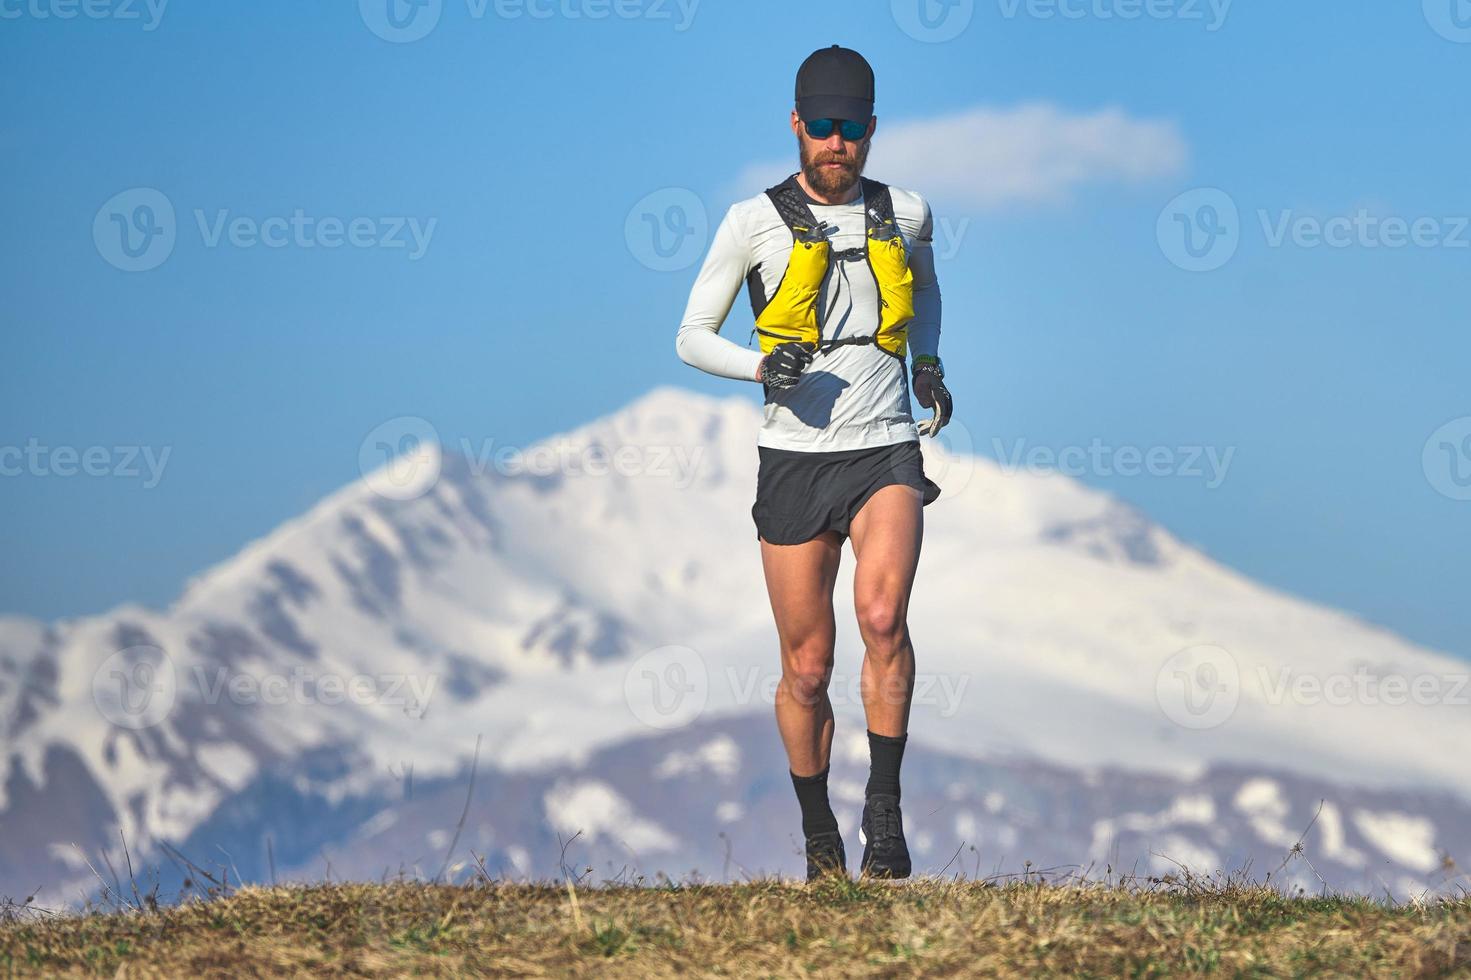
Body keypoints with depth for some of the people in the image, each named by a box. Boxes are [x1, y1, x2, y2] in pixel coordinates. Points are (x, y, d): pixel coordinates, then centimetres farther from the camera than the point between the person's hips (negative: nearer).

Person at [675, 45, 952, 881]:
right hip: (796, 459, 0)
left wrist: (929, 362, 11)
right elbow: (693, 337, 5)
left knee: (882, 616, -25)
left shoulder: (906, 214, 8)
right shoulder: (755, 222, 0)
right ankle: (819, 842, 18)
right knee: (807, 667, 2)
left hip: (886, 452, 0)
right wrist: (762, 367, -14)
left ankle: (886, 812, -18)